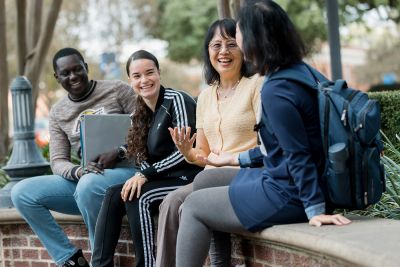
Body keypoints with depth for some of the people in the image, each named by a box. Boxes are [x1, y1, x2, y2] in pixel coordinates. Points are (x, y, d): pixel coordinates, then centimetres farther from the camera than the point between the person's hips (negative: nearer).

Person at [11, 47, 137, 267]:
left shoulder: (117, 90, 1)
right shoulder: (57, 113, 13)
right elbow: (57, 162, 7)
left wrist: (118, 153, -20)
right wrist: (78, 171, -17)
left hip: (126, 170, -5)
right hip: (83, 179, 5)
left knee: (88, 185, -39)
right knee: (22, 192, -12)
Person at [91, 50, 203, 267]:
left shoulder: (176, 100, -10)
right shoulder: (140, 113, 13)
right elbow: (142, 157, 13)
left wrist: (147, 174, -17)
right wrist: (142, 176, -9)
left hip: (187, 178, -7)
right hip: (162, 178, 7)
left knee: (137, 197, -27)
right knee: (114, 195, -13)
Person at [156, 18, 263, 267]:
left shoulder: (257, 84, -2)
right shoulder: (205, 96, 17)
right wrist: (189, 153, -5)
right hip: (214, 180, 6)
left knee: (176, 202, -25)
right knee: (174, 203, -24)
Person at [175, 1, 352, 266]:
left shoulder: (275, 91, -24)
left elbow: (298, 155, -25)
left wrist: (315, 209, -22)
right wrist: (236, 159, 21)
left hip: (286, 196, -10)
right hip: (284, 180, 10)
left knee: (194, 206, 4)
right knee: (205, 180, 20)